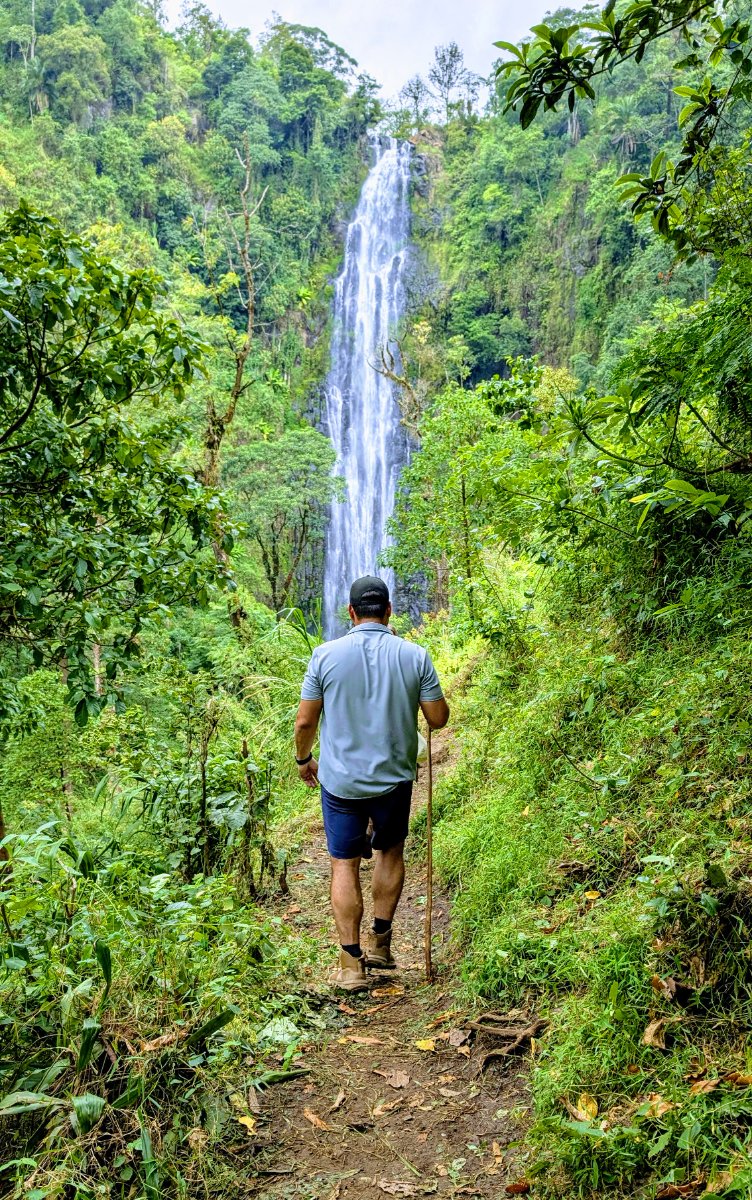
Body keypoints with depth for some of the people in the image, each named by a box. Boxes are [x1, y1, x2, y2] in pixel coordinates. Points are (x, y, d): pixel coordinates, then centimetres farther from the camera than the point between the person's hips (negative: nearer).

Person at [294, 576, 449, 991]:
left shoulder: (326, 654, -9)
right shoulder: (415, 656, -7)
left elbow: (305, 722, -5)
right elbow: (438, 718, -2)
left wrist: (304, 759, 13)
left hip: (340, 780, -1)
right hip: (394, 778, 1)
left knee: (345, 865, 10)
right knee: (390, 853, 23)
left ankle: (351, 963, 13)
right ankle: (380, 942, 28)